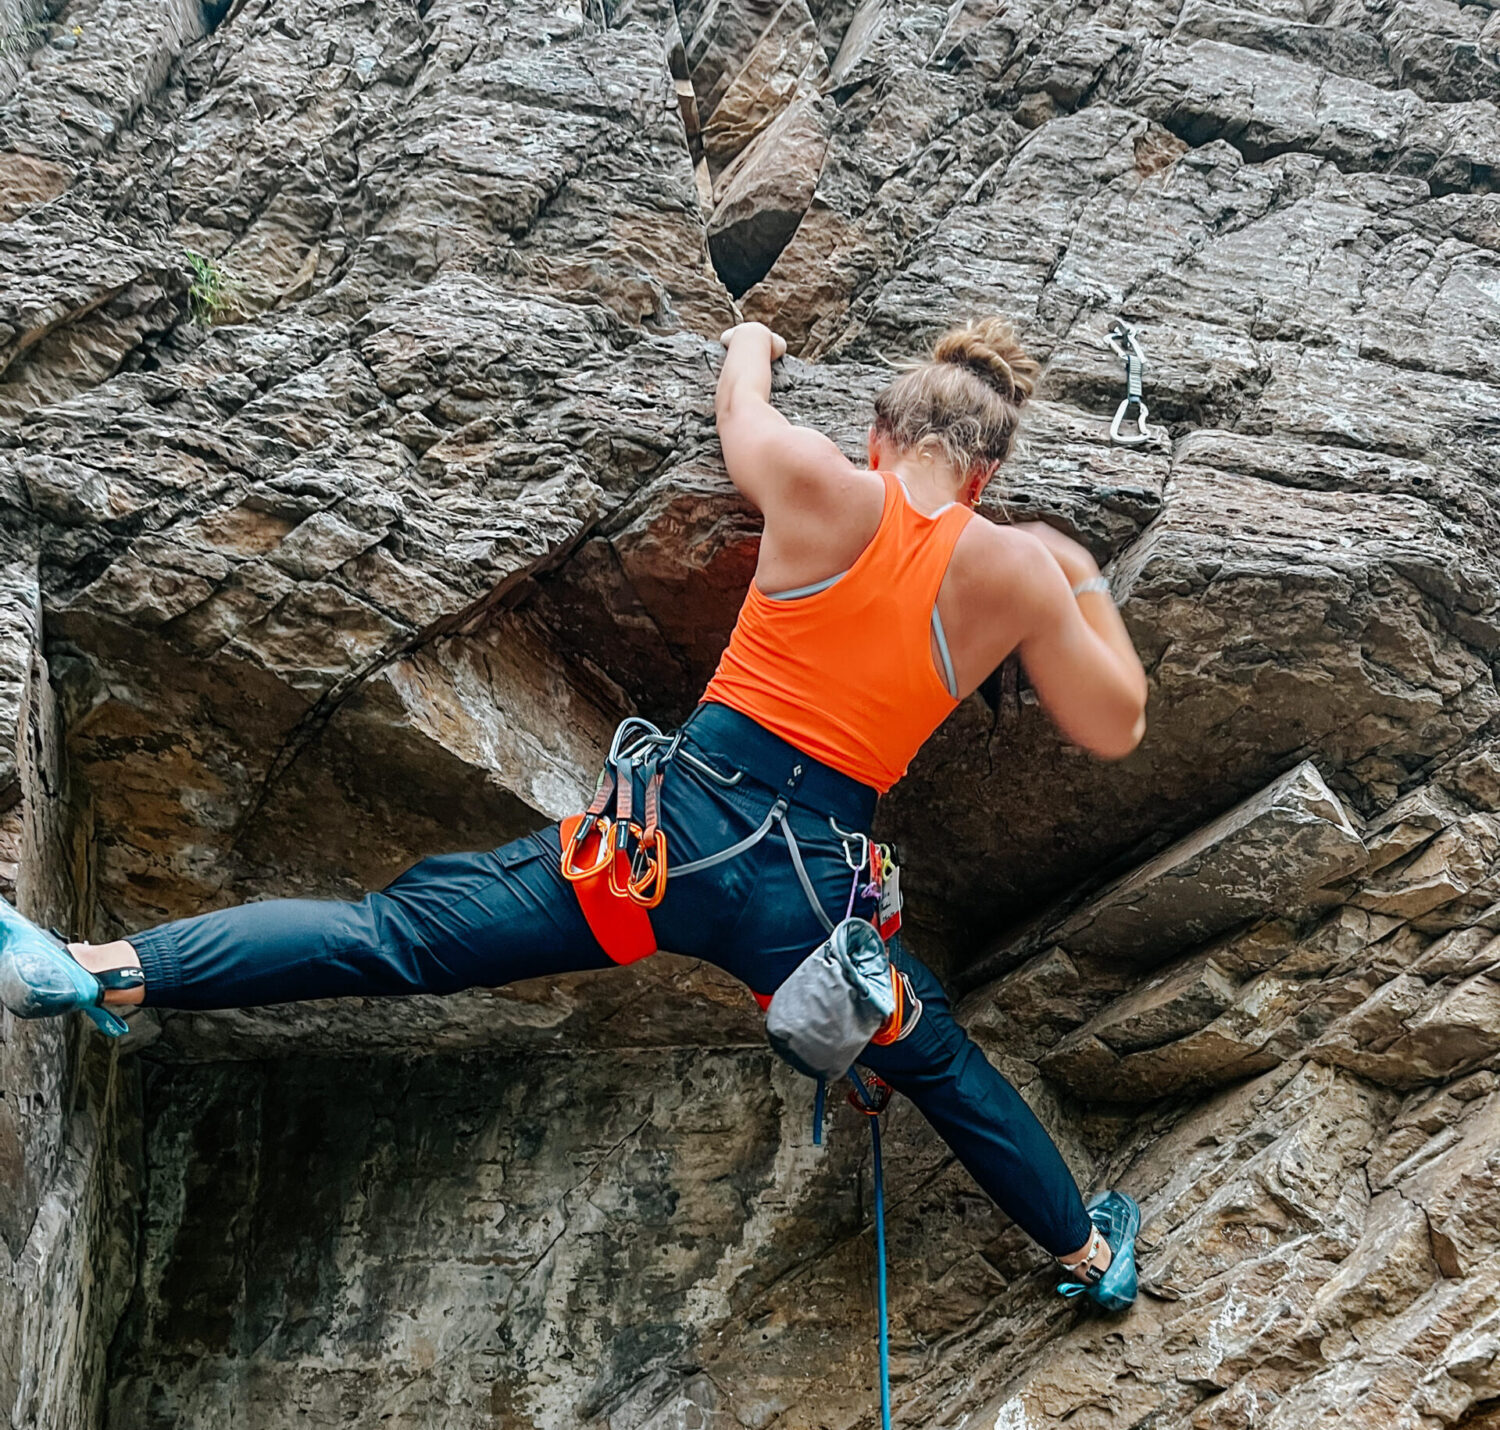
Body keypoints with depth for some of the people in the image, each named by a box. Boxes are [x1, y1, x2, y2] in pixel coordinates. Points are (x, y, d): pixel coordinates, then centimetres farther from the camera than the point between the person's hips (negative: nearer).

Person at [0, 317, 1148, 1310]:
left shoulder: (823, 489, 1)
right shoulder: (1014, 572, 2)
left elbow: (743, 414, 24)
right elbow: (1115, 731, 15)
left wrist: (750, 345, 46)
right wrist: (1085, 581, 28)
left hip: (686, 818, -1)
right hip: (813, 892, 1)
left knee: (403, 933, -2)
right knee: (946, 1071, 26)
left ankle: (105, 971, -13)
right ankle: (1088, 1252, 47)